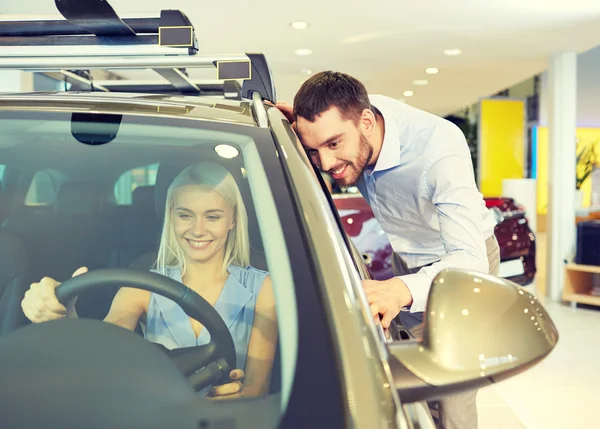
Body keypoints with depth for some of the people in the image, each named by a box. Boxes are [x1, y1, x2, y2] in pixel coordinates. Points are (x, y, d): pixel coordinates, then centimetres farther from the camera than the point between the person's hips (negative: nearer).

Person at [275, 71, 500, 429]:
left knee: (453, 397, -8)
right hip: (409, 261, 6)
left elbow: (470, 259, -47)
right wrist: (300, 125, -23)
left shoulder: (441, 149, -40)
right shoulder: (349, 116, -22)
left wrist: (402, 290, -68)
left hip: (465, 256, -5)